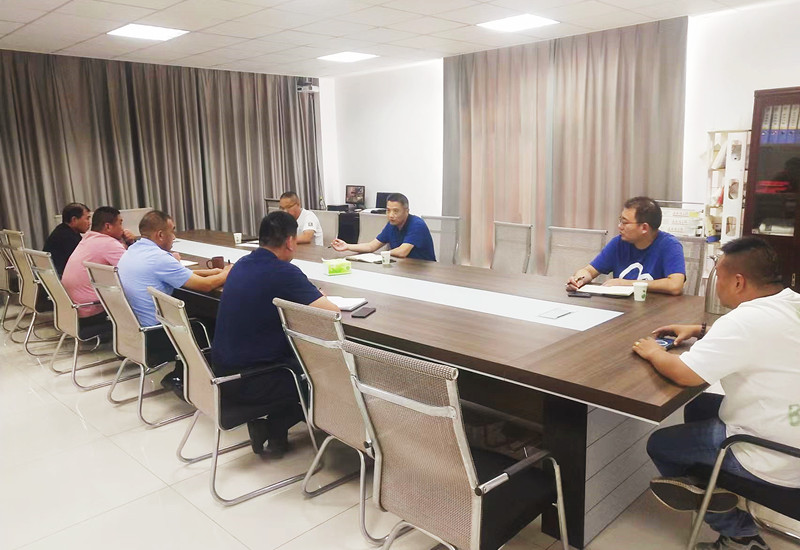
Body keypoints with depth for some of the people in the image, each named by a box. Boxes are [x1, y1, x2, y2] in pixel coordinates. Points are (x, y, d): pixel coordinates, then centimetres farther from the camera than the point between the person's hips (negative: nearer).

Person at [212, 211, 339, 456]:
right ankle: (274, 429, 17)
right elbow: (332, 313, -18)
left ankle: (263, 421, 20)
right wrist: (318, 298, 4)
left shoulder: (242, 264, 4)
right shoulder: (284, 272, -21)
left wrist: (309, 296, 13)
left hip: (221, 370, 8)